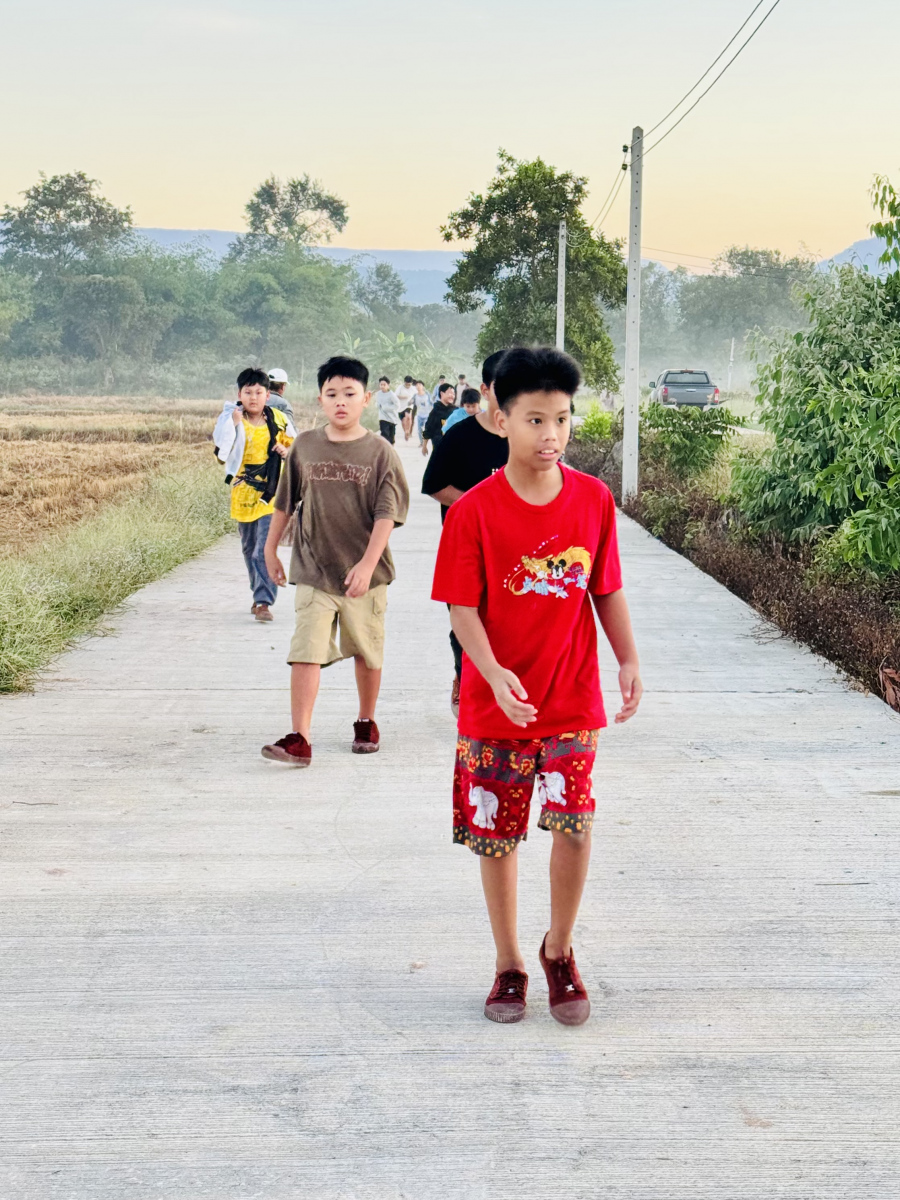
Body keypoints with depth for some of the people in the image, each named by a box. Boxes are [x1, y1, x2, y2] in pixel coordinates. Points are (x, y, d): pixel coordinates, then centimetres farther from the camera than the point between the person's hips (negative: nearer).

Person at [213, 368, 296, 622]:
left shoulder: (277, 419, -1)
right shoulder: (231, 420, -6)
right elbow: (222, 453, -19)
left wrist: (287, 452, -9)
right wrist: (234, 423, -23)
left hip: (271, 492, -1)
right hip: (243, 494, 2)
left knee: (265, 549, -12)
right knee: (249, 549, 15)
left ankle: (264, 601, -12)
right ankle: (260, 594, 32)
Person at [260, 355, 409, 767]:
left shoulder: (380, 452, -5)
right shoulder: (304, 447, 2)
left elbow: (386, 515, -11)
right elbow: (284, 502, 13)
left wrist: (367, 564, -20)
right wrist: (271, 549, 16)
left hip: (364, 573, -1)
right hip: (313, 571, 1)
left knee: (367, 652, 14)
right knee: (306, 652, -8)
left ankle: (366, 722, 34)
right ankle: (299, 739, -8)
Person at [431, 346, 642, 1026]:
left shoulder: (594, 499, -1)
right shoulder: (474, 511, -10)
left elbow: (607, 590, 7)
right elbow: (463, 608, -10)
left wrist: (629, 661, -3)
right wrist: (494, 674, -25)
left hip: (571, 700, 1)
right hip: (495, 706, -1)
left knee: (575, 825, -5)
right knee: (497, 836, 8)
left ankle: (560, 949, 22)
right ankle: (509, 964, 28)